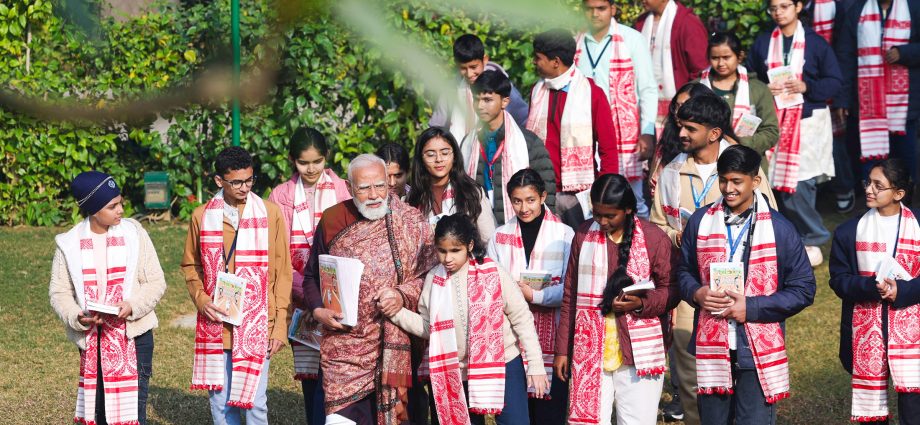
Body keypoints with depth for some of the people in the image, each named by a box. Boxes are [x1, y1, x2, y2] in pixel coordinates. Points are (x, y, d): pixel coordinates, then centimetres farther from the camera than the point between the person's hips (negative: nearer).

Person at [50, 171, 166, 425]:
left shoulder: (134, 233, -2)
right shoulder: (69, 244, 1)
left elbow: (156, 282, 0)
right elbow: (59, 292, 3)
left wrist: (132, 306, -18)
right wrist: (76, 317, -17)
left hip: (133, 335, -2)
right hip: (91, 340, 2)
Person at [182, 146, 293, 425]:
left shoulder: (271, 214, 0)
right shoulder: (202, 216, 4)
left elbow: (283, 272, 1)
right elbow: (190, 265, 16)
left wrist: (280, 325, -3)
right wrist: (200, 299, -3)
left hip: (257, 324, -2)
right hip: (215, 325, 2)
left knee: (254, 401, -4)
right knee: (220, 402, 8)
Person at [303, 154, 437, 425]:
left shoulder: (411, 223, 2)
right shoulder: (332, 220, 5)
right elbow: (312, 276, 14)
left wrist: (403, 296, -13)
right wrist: (318, 311, -3)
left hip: (394, 341, 0)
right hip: (343, 340, 0)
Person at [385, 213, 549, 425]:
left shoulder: (492, 273, -12)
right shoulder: (434, 279, -1)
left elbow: (522, 319, -8)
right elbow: (428, 327, 8)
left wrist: (535, 365, -9)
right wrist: (398, 313, -8)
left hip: (504, 366, -3)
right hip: (461, 374, 4)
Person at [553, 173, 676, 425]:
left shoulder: (654, 238, -2)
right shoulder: (584, 235, 7)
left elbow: (670, 291, 3)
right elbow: (570, 296, 12)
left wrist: (641, 303, -18)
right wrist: (562, 349, 10)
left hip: (638, 354, -2)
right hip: (589, 353, 2)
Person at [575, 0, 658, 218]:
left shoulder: (632, 40, -2)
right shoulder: (576, 43, 8)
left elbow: (648, 89, -2)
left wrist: (647, 132, -10)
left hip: (625, 134, -3)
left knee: (633, 201, -2)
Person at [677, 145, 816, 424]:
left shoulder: (778, 228, -3)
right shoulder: (700, 221, 5)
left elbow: (803, 289, -2)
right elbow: (684, 272, 16)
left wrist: (751, 307, -12)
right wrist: (696, 293, -8)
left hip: (758, 352, -3)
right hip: (711, 349, 3)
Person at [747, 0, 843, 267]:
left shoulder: (815, 43, 3)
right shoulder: (762, 43, 11)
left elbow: (834, 82, 2)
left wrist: (806, 87, -14)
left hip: (808, 120, -3)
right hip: (773, 121, 3)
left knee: (799, 183, -11)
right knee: (781, 183, -2)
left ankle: (812, 242, 4)